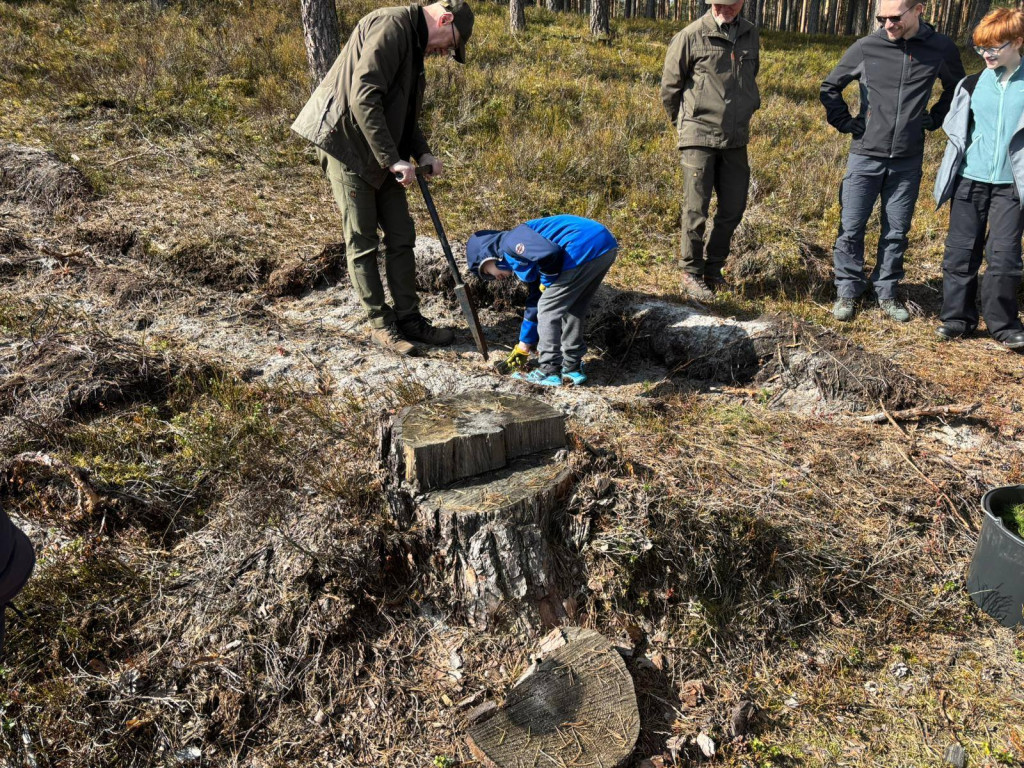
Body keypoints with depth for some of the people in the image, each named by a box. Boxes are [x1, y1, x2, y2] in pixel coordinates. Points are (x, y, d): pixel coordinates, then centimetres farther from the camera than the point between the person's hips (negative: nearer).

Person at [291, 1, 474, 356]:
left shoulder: (414, 43, 16)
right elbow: (363, 98, -26)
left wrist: (423, 153, 6)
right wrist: (394, 159, -24)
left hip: (380, 154, 10)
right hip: (347, 146, -10)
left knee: (401, 235, 9)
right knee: (362, 241, -1)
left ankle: (408, 318, 17)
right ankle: (380, 324, 8)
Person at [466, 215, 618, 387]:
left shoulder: (512, 242, 1)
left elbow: (549, 253, -19)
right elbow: (534, 304, 35)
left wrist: (547, 282, 0)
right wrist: (523, 347, 42)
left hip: (585, 249, -10)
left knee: (548, 308, 3)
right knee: (572, 309, 22)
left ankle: (549, 372, 8)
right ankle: (572, 368, 26)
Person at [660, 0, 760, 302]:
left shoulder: (750, 35, 9)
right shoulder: (691, 36, -8)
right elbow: (669, 86, 0)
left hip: (736, 139, 5)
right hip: (699, 137, -5)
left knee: (733, 209, 9)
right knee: (696, 210, -2)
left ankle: (713, 267, 24)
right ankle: (691, 273, 11)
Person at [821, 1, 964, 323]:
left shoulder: (942, 48, -1)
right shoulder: (866, 48, -6)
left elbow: (956, 89, 18)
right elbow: (830, 87, 9)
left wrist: (934, 119, 8)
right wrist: (844, 122, 1)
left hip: (908, 161, 1)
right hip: (865, 156, -1)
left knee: (897, 232, 9)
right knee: (851, 229, 0)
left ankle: (887, 293, 22)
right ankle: (848, 291, 14)